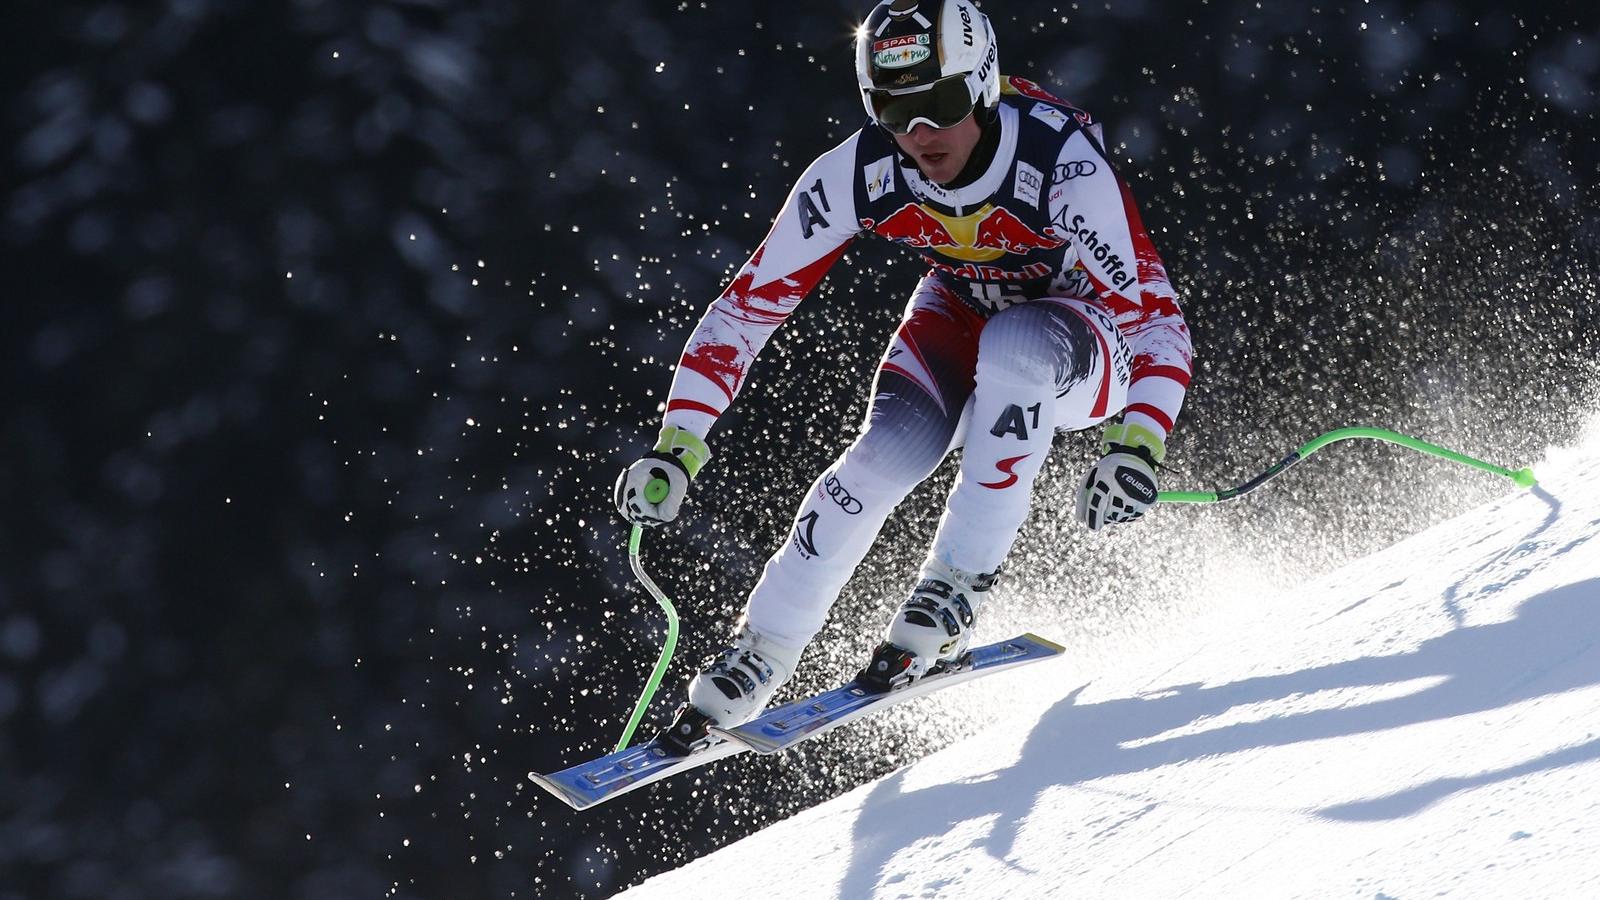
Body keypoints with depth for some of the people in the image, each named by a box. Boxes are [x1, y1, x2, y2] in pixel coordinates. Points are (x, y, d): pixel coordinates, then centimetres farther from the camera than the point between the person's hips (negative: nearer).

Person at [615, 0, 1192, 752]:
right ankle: (753, 661, -11)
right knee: (888, 455, -24)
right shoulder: (857, 174, -23)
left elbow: (1157, 317, -34)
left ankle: (956, 587, -25)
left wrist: (1138, 445, -51)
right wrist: (677, 446, -22)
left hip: (1083, 348, -3)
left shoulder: (1063, 166, -34)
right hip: (961, 319, 3)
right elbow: (750, 302, -15)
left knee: (1011, 345, -37)